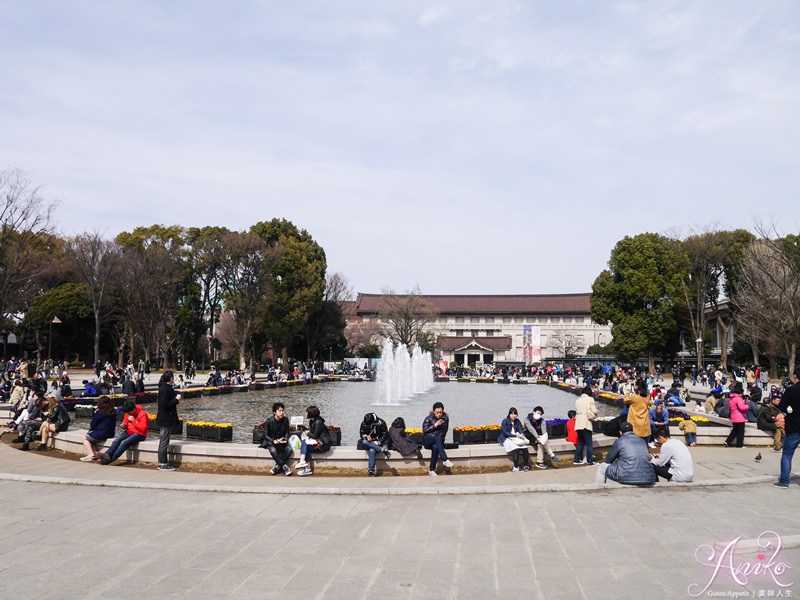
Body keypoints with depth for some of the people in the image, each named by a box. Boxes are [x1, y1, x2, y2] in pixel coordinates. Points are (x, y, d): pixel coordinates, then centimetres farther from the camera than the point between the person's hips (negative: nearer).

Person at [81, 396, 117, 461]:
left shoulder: (98, 412, -15)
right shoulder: (113, 412, 0)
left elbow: (93, 424, -4)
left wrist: (90, 430, 18)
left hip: (100, 434, -6)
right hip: (110, 434, 7)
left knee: (86, 439, 21)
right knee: (91, 438, 28)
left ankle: (91, 454, 6)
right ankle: (96, 453, 15)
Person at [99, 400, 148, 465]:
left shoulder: (142, 414, -14)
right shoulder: (128, 413, 7)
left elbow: (143, 429, -20)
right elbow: (125, 423, 21)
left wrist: (133, 421, -21)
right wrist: (124, 426, -3)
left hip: (138, 434, -7)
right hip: (128, 432, 7)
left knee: (124, 442, -31)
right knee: (117, 440, -23)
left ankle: (111, 458, -35)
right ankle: (107, 455, -36)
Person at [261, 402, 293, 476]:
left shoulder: (285, 420, -5)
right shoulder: (269, 421, -13)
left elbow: (287, 432, 6)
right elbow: (266, 435, -7)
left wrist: (285, 439, -15)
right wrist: (273, 441, -24)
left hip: (282, 441, 3)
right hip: (271, 441, -3)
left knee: (289, 449, -27)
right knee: (273, 450, -35)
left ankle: (278, 466, -16)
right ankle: (284, 466, -22)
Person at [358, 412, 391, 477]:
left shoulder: (381, 423, -12)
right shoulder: (363, 423, -4)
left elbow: (385, 434, -6)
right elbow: (361, 434, 7)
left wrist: (379, 442, -18)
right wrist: (365, 436, -16)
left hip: (378, 442, -4)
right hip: (368, 442, 4)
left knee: (372, 450, -36)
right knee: (364, 442, -33)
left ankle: (371, 471, -37)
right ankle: (383, 450, -36)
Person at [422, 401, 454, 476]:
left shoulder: (445, 418, 6)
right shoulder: (429, 418, -2)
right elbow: (425, 430, -10)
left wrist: (442, 439, 4)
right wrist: (435, 425, -16)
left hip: (438, 441, 2)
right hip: (427, 440, -2)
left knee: (435, 447, -36)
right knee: (438, 438, -36)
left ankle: (432, 470, -30)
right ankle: (445, 460, -46)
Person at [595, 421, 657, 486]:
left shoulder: (619, 441, 5)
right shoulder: (642, 441, 17)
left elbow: (608, 460, 12)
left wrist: (617, 460, 36)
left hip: (627, 478, -4)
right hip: (649, 479, 4)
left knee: (602, 467, 18)